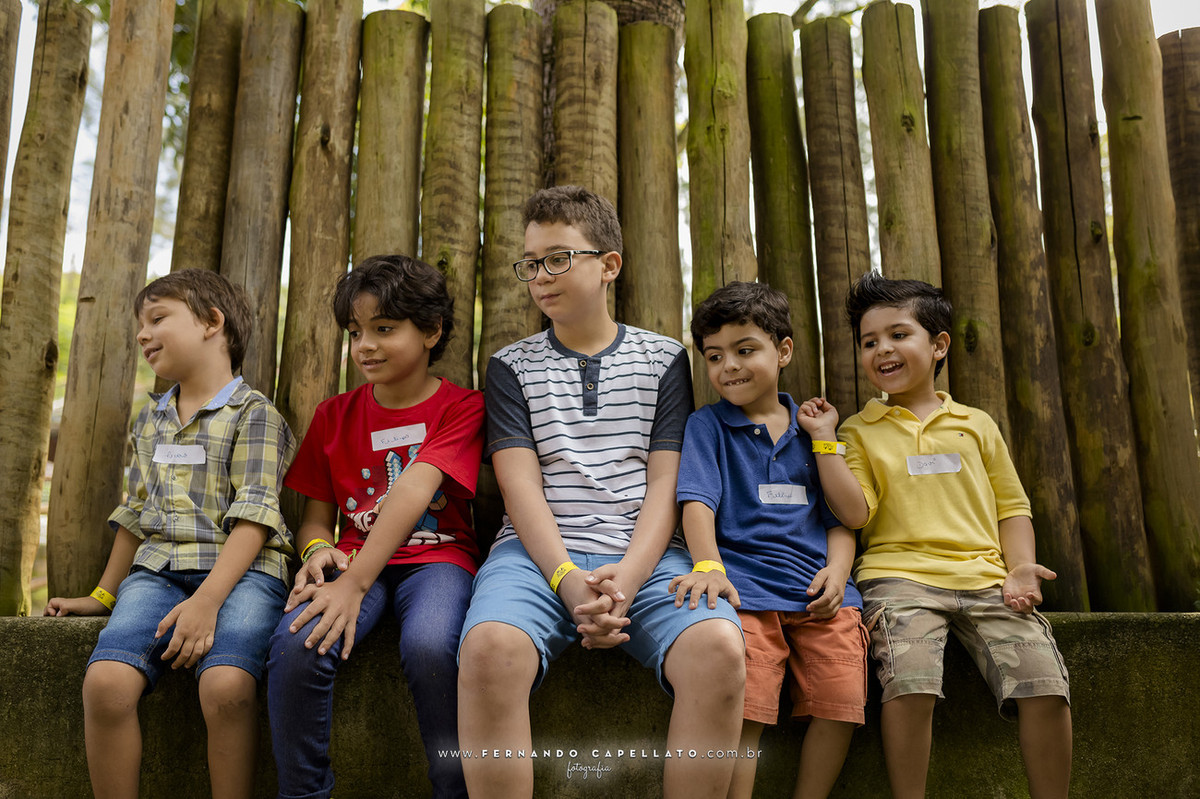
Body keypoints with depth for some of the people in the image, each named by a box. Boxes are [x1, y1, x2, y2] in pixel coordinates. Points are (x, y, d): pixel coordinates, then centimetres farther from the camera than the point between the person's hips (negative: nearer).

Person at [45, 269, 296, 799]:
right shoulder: (150, 420, 23)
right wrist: (103, 595, 28)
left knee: (226, 685, -32)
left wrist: (208, 599, -20)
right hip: (157, 569, 5)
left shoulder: (254, 414, 1)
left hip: (239, 569, -5)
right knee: (105, 681, -24)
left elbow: (253, 516, -9)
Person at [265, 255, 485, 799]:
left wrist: (355, 583, -26)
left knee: (429, 646, -35)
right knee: (294, 645, -27)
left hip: (435, 556, -3)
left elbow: (414, 491, -15)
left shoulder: (461, 407, -1)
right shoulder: (335, 415, 14)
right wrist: (318, 551, -11)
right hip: (355, 560, 3)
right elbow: (317, 516, 15)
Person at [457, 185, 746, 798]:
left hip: (644, 554, 0)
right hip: (540, 552, 0)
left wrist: (627, 576, -12)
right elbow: (520, 486, 2)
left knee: (720, 649, -30)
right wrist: (568, 579, -15)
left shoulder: (665, 359, 14)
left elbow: (665, 481, 6)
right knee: (489, 647, -33)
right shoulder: (511, 367, 14)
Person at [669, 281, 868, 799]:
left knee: (842, 705, -12)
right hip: (745, 587, -3)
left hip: (816, 589, 3)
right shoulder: (706, 426, 11)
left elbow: (839, 518, 18)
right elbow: (698, 502, -4)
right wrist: (708, 566, -23)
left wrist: (837, 570, -3)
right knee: (741, 714, -19)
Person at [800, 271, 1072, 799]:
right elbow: (854, 512, -1)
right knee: (910, 680, -28)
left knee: (1044, 684, -18)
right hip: (901, 576, -2)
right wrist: (824, 439, -5)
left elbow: (1011, 507, 19)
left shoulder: (975, 425, 20)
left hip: (985, 577, 2)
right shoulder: (860, 430, 14)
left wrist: (1020, 566, 1)